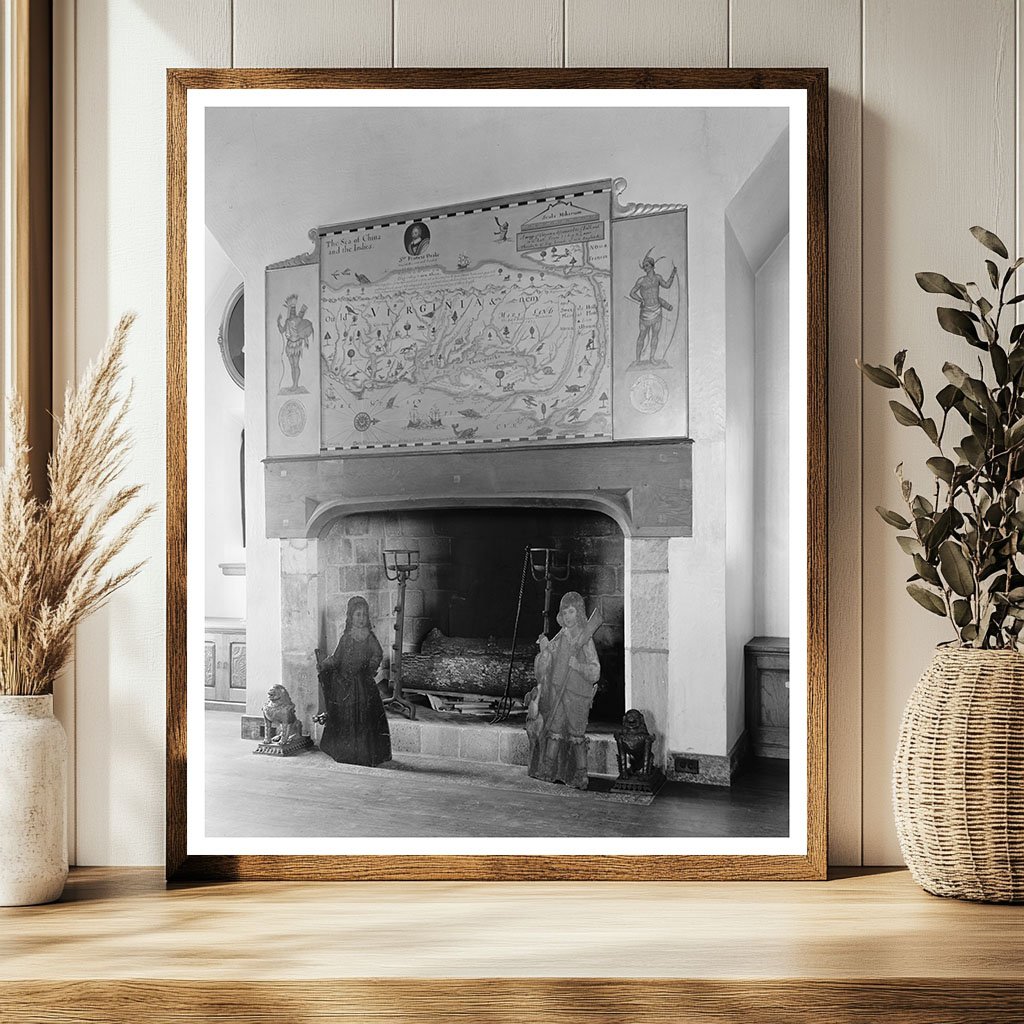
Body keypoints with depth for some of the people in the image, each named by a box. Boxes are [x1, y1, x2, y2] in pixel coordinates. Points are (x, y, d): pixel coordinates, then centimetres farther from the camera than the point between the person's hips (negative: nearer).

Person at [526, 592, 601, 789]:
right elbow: (543, 669, 7)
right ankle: (548, 771, 9)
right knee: (555, 732, 3)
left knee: (576, 736, -1)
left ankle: (580, 775, 6)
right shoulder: (560, 638, 8)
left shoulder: (586, 641, -4)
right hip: (557, 692, 3)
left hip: (577, 694, -3)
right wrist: (545, 650, -10)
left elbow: (595, 673, -7)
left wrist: (576, 664, -19)